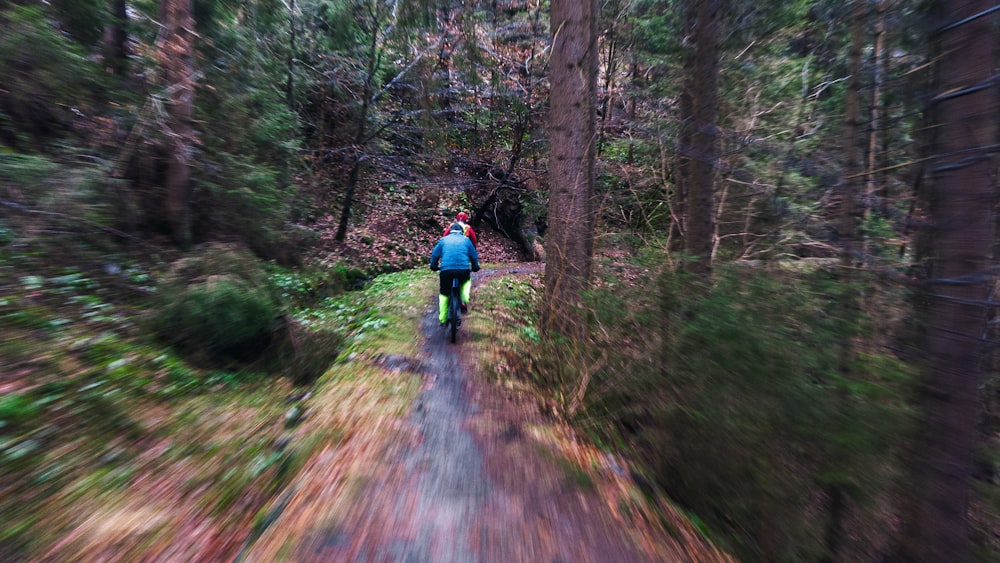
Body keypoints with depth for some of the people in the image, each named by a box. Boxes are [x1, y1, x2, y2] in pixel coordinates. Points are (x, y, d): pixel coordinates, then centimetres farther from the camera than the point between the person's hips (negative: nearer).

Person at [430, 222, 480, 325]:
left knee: (444, 293, 17)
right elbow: (474, 255, 20)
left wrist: (434, 266, 32)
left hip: (446, 269, 0)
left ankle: (442, 319, 20)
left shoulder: (443, 239, 17)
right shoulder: (466, 240, 17)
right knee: (466, 281, 32)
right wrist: (475, 267, 35)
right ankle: (464, 302, 10)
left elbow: (435, 254, 17)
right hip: (464, 269, 0)